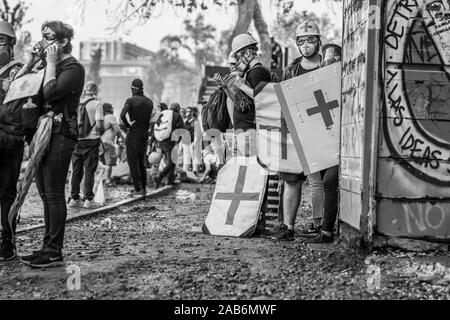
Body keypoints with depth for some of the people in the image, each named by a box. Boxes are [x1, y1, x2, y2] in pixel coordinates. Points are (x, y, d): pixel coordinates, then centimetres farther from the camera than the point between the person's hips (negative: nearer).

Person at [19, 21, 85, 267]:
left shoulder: (73, 67, -5)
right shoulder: (47, 65, 20)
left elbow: (50, 93, -21)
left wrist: (51, 62, -11)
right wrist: (29, 64, 6)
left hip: (60, 134, -8)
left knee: (54, 194, -7)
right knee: (46, 194, 10)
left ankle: (54, 252, -3)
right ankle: (48, 246, 17)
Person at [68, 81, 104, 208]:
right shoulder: (97, 104, -7)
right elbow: (99, 125, -14)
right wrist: (101, 131, 7)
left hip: (76, 140, 4)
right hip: (91, 140, -4)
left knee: (76, 170, 11)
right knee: (89, 170, 2)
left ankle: (74, 198, 14)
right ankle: (88, 199, 2)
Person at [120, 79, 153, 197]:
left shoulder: (131, 100, -11)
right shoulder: (149, 102, 6)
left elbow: (122, 115, -25)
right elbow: (150, 119, 8)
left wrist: (127, 125, -10)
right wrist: (145, 128, 12)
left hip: (133, 134, -6)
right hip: (145, 134, 6)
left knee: (133, 162, 0)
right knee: (141, 162, 16)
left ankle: (137, 189, -3)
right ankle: (144, 188, 18)